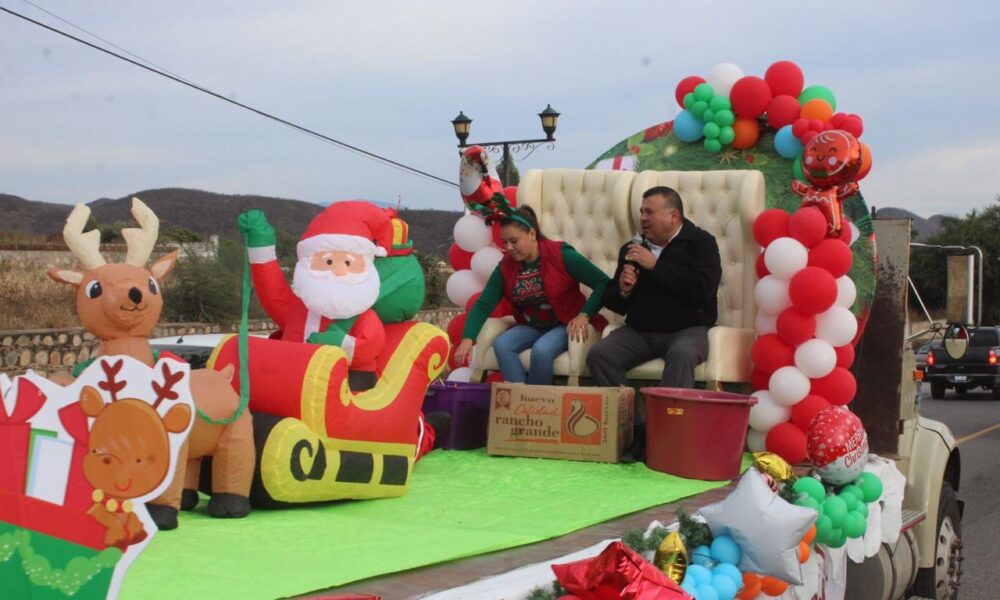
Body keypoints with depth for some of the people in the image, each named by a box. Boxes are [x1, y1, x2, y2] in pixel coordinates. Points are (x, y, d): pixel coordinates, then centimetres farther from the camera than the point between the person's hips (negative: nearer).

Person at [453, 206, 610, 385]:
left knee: (541, 350, -33)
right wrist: (468, 338, -22)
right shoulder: (505, 267, -3)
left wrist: (584, 315, -26)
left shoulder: (561, 255, -16)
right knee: (501, 345, -24)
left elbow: (603, 283, -15)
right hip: (531, 328, 4)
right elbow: (483, 305, -7)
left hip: (566, 325, -4)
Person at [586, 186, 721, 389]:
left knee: (681, 354, -37)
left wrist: (655, 265, -15)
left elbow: (702, 289, -17)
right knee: (598, 355, -21)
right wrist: (622, 291, -6)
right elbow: (612, 301, 19)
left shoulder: (701, 242, 2)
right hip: (638, 331, 4)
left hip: (687, 329, -4)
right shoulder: (631, 249, 15)